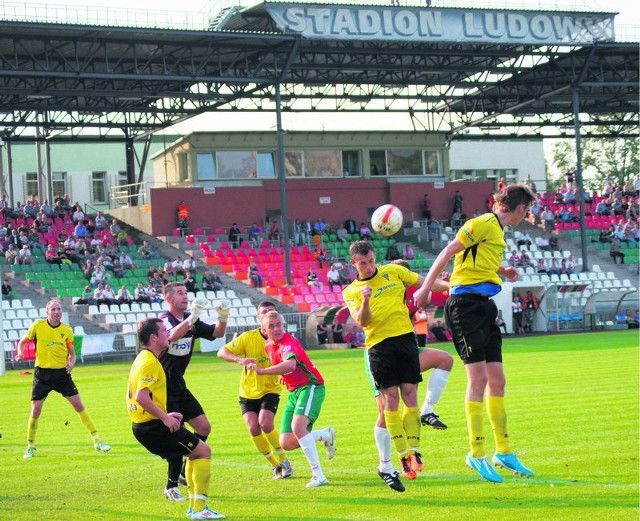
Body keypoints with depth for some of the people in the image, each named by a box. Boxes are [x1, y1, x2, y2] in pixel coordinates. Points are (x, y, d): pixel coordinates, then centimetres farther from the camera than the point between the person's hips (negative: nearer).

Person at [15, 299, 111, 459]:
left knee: (79, 405, -2)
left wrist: (71, 363, -16)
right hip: (42, 373, -1)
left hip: (62, 373, 1)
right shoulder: (38, 326, -4)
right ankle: (30, 446, 14)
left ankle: (97, 441, 6)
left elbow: (72, 354, 6)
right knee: (35, 410, -4)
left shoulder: (66, 330, 0)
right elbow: (22, 342, 7)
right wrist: (20, 353, -14)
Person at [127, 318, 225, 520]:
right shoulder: (150, 361, -17)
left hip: (143, 425, 10)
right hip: (153, 426, -10)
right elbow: (141, 397, -28)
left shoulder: (144, 358, 14)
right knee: (203, 450, -5)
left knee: (195, 452, 22)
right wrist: (165, 418, -21)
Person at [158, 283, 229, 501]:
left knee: (204, 427, 6)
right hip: (162, 386, -8)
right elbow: (172, 336, -38)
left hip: (178, 384, 8)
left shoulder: (190, 321, 8)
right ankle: (172, 485, -5)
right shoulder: (165, 320, -16)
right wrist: (191, 318, -50)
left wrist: (223, 318, -13)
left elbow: (217, 333, 7)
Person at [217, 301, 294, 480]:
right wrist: (240, 359, -31)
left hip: (270, 391, -1)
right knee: (253, 428, -14)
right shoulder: (248, 337, -11)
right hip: (248, 392, 1)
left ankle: (284, 461, -3)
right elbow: (221, 352, -12)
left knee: (265, 423, -23)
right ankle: (276, 465, 6)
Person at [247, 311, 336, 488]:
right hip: (293, 392, 9)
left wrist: (261, 371, -39)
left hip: (311, 387, -9)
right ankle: (325, 434, 25)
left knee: (297, 426, -33)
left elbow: (290, 364, -41)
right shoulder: (268, 346, 7)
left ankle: (318, 475, -29)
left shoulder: (288, 342, -19)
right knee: (287, 443, -1)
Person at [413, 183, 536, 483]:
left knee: (497, 380, 8)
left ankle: (503, 451, 15)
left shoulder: (498, 231, 19)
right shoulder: (483, 224, -9)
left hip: (484, 306, 9)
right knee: (478, 378, -10)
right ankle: (477, 455, -4)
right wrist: (425, 288, -12)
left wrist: (502, 271, 22)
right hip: (466, 303, -9)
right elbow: (449, 252, -11)